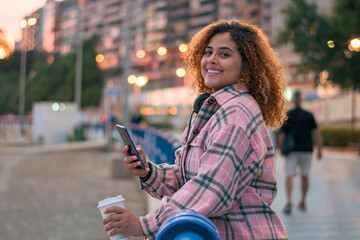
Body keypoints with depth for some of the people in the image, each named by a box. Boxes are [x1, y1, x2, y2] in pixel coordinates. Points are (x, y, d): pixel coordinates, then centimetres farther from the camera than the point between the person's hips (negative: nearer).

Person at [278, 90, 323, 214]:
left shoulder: (287, 115, 0)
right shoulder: (308, 115, 3)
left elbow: (282, 134, -3)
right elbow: (317, 132, -3)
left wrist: (281, 149, 7)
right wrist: (320, 149, -1)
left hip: (292, 150, -1)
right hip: (306, 149, 1)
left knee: (290, 176, -5)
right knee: (305, 176, 13)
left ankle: (289, 201, -23)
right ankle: (302, 203, 20)